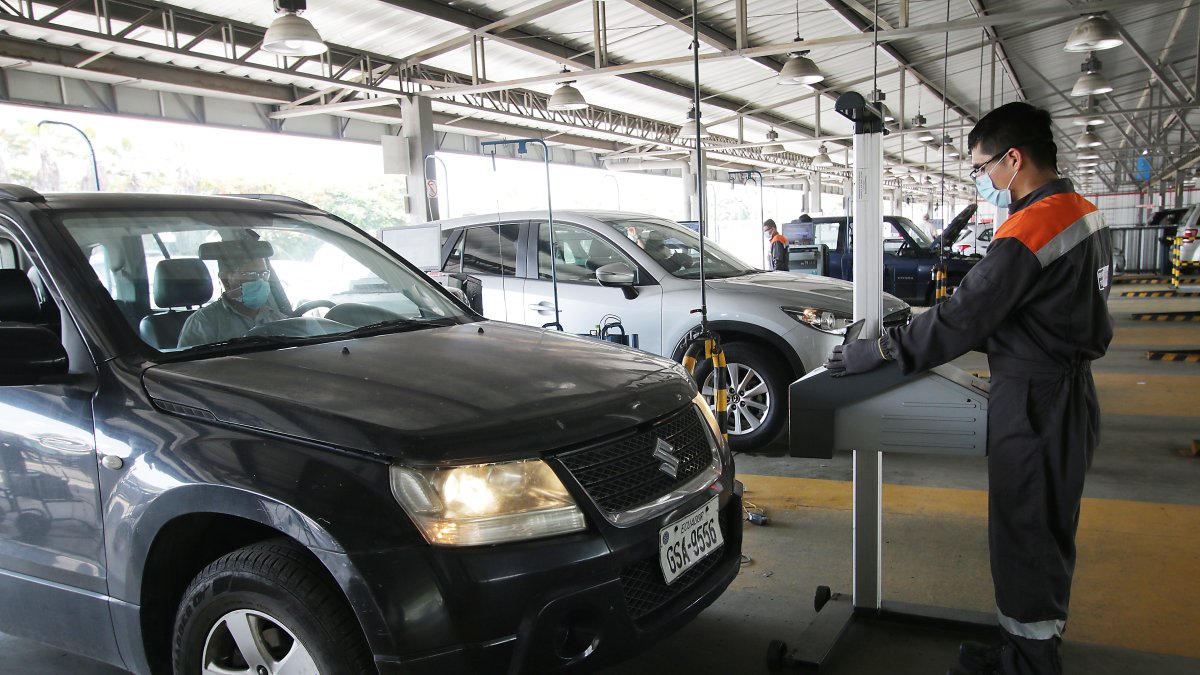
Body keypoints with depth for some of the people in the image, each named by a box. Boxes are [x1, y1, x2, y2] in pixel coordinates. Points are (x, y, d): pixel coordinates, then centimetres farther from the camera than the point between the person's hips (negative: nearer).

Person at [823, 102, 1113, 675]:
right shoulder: (1084, 215, 9)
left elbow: (963, 317, -23)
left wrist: (879, 351, -14)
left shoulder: (1031, 229, -23)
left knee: (1026, 539, 2)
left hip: (1036, 404, -10)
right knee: (1046, 532, 20)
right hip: (1068, 390, 10)